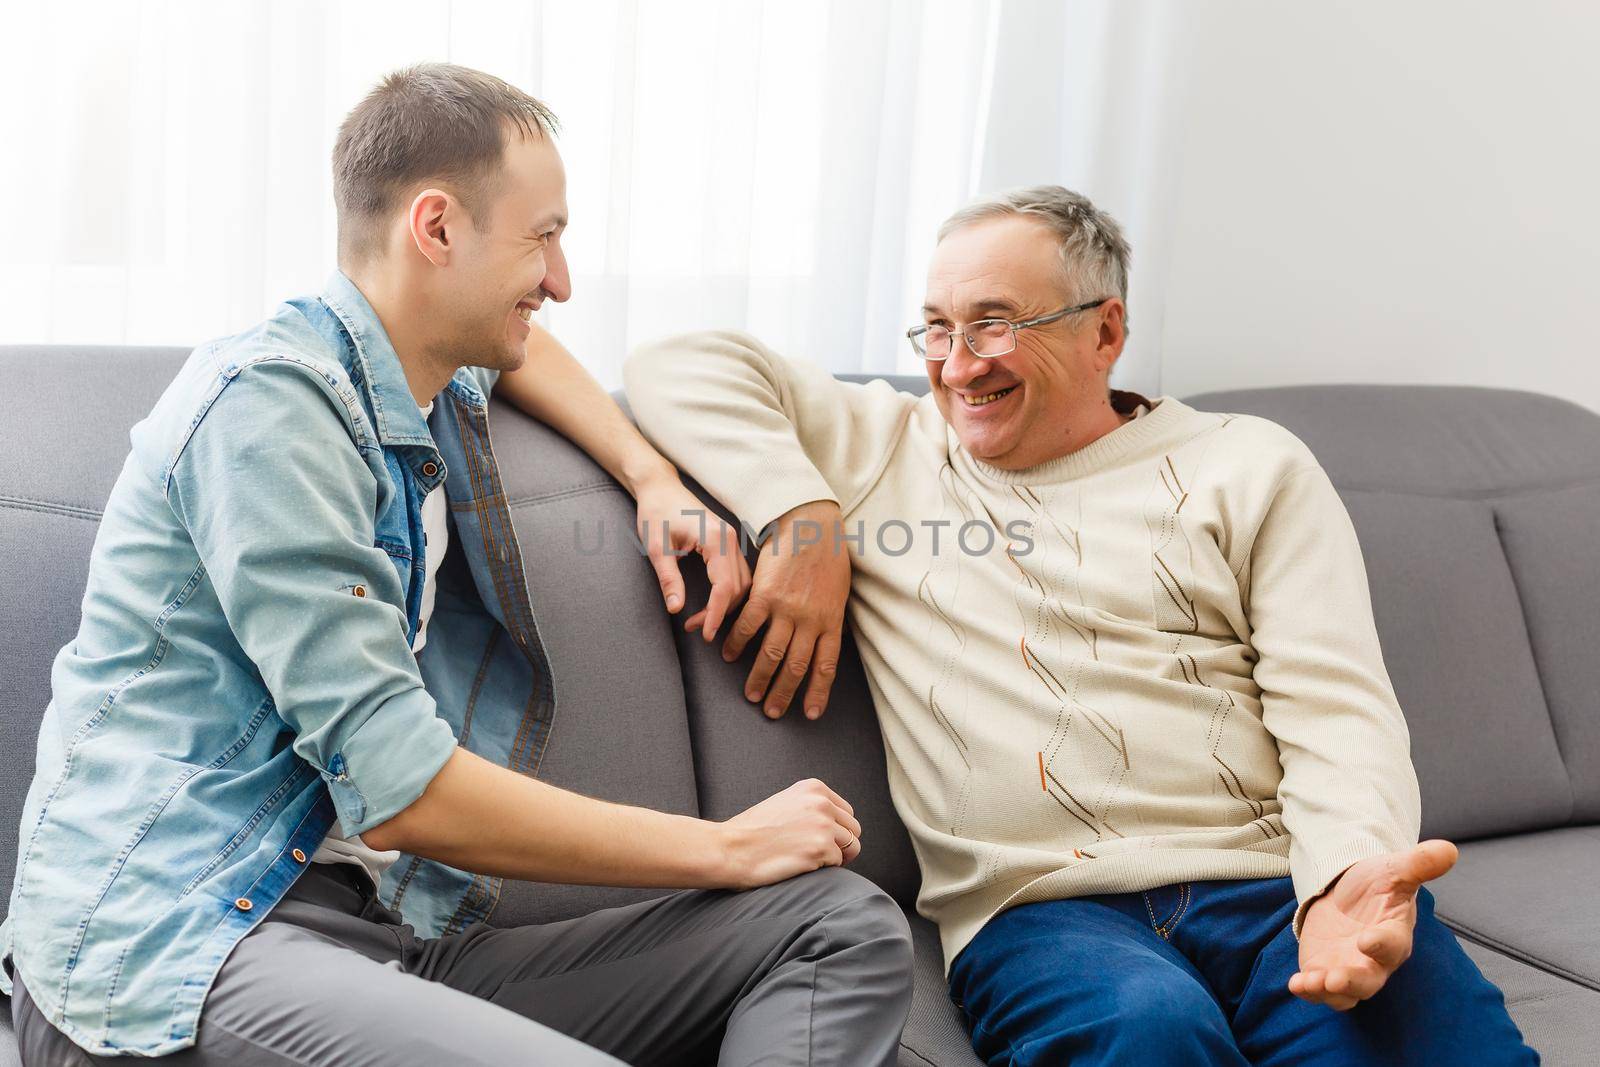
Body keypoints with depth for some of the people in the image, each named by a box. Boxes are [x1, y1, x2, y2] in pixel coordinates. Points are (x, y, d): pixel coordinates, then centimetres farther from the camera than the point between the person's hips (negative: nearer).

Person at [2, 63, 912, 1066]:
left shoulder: (445, 390, 15)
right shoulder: (272, 395, -12)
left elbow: (513, 341, 43)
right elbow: (398, 787, -18)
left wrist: (652, 476, 23)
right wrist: (726, 847, -10)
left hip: (387, 931, 9)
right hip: (173, 947, -9)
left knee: (850, 926, -9)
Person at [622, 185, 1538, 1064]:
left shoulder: (1248, 464, 15)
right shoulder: (884, 448, 19)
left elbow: (1335, 704, 4)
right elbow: (681, 370, 16)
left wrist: (1352, 874, -17)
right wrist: (800, 516, 0)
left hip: (1273, 878, 1)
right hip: (1039, 903, 0)